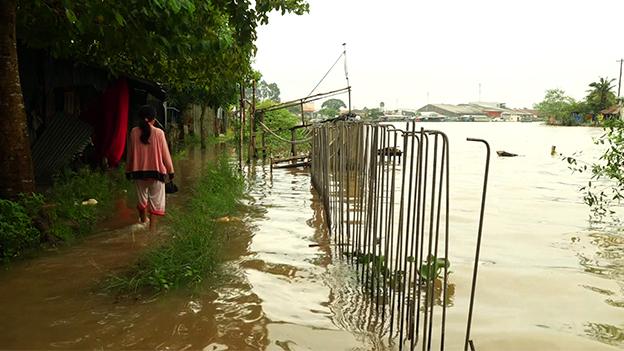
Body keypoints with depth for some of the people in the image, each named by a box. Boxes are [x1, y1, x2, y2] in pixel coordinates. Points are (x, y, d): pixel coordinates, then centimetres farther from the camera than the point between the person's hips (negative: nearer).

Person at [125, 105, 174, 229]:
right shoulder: (159, 133, -13)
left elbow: (130, 153, 3)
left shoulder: (134, 132, -5)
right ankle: (152, 227, 1)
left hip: (139, 171, 4)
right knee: (156, 200, 5)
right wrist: (170, 170, 5)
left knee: (142, 197, 22)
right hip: (156, 171, -3)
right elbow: (165, 154, -7)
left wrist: (128, 170, 15)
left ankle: (144, 220, 44)